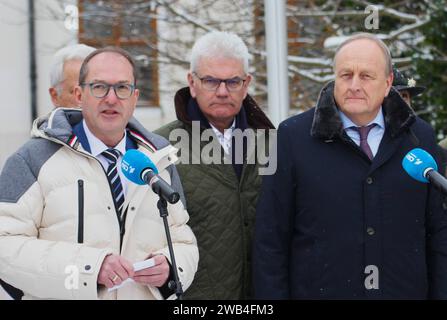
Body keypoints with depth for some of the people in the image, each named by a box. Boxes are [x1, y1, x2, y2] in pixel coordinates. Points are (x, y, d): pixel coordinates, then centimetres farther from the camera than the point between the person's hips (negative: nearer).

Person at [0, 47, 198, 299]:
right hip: (62, 296, -3)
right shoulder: (34, 160, -8)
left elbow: (184, 242, 7)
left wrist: (169, 267, -16)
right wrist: (87, 268, -27)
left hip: (146, 292, 4)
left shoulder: (160, 163, 5)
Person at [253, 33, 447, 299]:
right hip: (319, 290, -2)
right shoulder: (292, 136, -3)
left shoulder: (420, 137, 5)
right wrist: (272, 296, -8)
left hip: (406, 291, 2)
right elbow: (270, 239, -3)